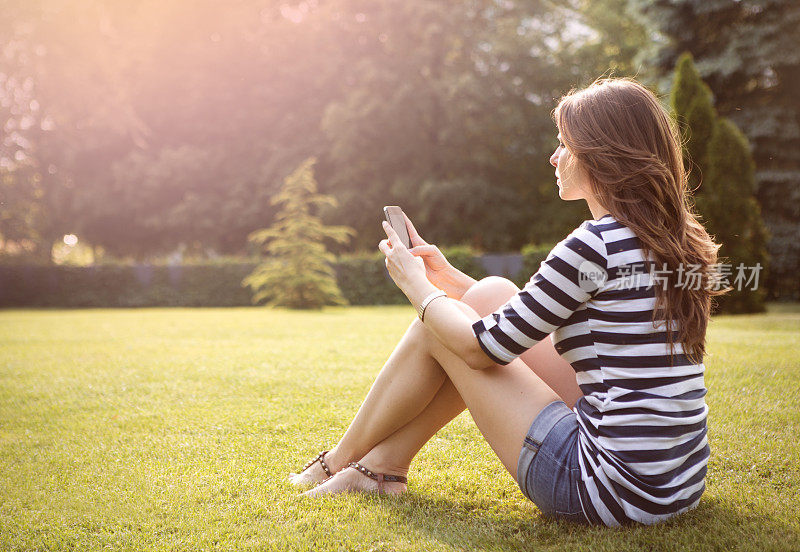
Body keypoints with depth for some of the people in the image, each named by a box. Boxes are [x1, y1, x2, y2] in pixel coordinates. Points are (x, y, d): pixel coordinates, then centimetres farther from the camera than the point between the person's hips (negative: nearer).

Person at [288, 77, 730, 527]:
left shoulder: (595, 244, -18)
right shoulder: (675, 240, 10)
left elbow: (485, 348, -10)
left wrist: (416, 283, 7)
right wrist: (447, 278, 20)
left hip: (613, 495, -9)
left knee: (436, 327, 3)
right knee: (493, 294, 11)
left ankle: (342, 458, 26)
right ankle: (385, 462, 18)